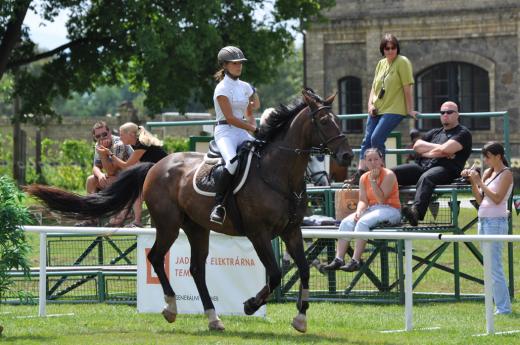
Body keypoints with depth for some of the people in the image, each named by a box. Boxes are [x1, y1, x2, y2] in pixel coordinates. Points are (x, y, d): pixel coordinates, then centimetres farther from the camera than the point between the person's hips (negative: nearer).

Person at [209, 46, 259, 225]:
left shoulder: (245, 87, 14)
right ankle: (219, 205, -30)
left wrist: (254, 127, 3)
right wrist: (254, 129, -17)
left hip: (242, 132, 7)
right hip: (225, 131, -7)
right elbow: (230, 118, -15)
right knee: (233, 161, -35)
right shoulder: (222, 88, -8)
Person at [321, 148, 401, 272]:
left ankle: (356, 260, -35)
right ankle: (339, 259, -24)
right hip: (371, 209, 7)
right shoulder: (364, 178, 11)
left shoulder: (388, 175, -8)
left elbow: (381, 199, -15)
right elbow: (363, 200, 5)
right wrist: (359, 211, -16)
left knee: (363, 222, -32)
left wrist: (373, 180, -17)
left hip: (390, 210, -7)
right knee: (346, 222, -16)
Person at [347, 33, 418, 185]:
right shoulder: (381, 64, 14)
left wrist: (410, 109, -13)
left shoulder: (402, 62, -8)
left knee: (377, 138, -19)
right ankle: (360, 173, 0)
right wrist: (370, 104, 2)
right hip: (376, 110, 7)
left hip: (394, 110, -7)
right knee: (367, 140, 0)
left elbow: (407, 88, -11)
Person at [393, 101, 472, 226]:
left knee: (425, 178, -41)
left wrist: (428, 148, 10)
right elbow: (417, 146, 16)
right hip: (423, 166, 7)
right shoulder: (435, 132, 32)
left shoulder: (463, 133, 11)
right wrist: (438, 149, 5)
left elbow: (445, 149, -7)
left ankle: (416, 212, -63)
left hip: (446, 169, -7)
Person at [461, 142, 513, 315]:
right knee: (490, 267, 9)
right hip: (483, 221, 9)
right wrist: (472, 180, 0)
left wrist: (479, 182, -17)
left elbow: (497, 198, -18)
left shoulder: (506, 174, -8)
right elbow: (480, 199, 12)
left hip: (496, 222, -9)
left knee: (494, 266, -10)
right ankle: (499, 305, 13)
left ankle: (504, 308, -7)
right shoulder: (487, 172, 14)